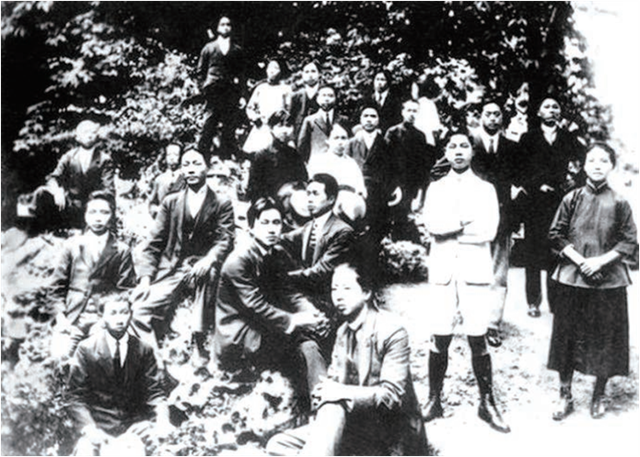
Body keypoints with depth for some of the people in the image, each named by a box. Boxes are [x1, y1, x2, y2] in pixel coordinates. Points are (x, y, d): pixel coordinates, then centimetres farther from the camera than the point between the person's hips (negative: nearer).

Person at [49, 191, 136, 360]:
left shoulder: (122, 251, 7)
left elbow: (126, 293, 6)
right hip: (71, 319, 1)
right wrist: (61, 317, 1)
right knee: (60, 354, -20)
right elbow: (57, 286, 12)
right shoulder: (72, 245, 11)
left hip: (105, 320, -1)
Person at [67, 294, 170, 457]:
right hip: (97, 426, -1)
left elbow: (154, 392, 6)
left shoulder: (143, 351, 6)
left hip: (131, 429, 1)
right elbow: (76, 394, 0)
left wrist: (162, 420, -13)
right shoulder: (86, 349, 1)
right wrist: (89, 428, -14)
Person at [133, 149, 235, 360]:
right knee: (140, 309, -24)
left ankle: (200, 344, -32)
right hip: (171, 272, 2)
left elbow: (225, 240, -4)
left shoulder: (222, 204, 9)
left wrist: (209, 260, -27)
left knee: (210, 271, -39)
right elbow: (154, 243, 11)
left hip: (202, 271, -2)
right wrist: (145, 278, -4)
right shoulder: (171, 202, 16)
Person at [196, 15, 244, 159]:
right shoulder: (209, 48, 14)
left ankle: (225, 159, 4)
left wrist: (238, 84, 0)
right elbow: (200, 70, 14)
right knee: (208, 127, -5)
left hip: (231, 94, 1)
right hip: (213, 93, -1)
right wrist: (203, 87, 3)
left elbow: (241, 71, 14)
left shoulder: (237, 50, 14)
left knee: (229, 128, -1)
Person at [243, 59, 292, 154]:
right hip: (260, 129, 3)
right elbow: (250, 107, 20)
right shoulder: (260, 87, 20)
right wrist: (255, 118, 0)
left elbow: (289, 110, 4)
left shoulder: (286, 89, 8)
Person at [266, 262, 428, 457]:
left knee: (334, 407, -34)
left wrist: (343, 393, -27)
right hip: (356, 424, 7)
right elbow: (336, 382, 8)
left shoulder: (392, 331, -12)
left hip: (389, 431, -7)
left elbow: (393, 395, -19)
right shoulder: (343, 332, 12)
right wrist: (326, 389, -16)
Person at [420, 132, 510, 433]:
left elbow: (489, 230, -7)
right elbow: (431, 223, -7)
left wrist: (449, 229, -8)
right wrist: (466, 221, -11)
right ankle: (434, 401, 12)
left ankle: (487, 403, 10)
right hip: (442, 270, 1)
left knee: (477, 340, 0)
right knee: (440, 339, 0)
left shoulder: (485, 189, 9)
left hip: (476, 271, -1)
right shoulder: (436, 188, 11)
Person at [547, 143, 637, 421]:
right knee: (568, 335, 4)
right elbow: (556, 235, 1)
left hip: (608, 280, 0)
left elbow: (630, 242, -1)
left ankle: (599, 396, 22)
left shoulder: (619, 204, -1)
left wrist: (601, 261, -13)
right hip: (572, 278, 1)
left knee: (604, 336, 6)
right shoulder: (572, 199, 1)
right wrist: (579, 260, -11)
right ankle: (565, 396, 16)